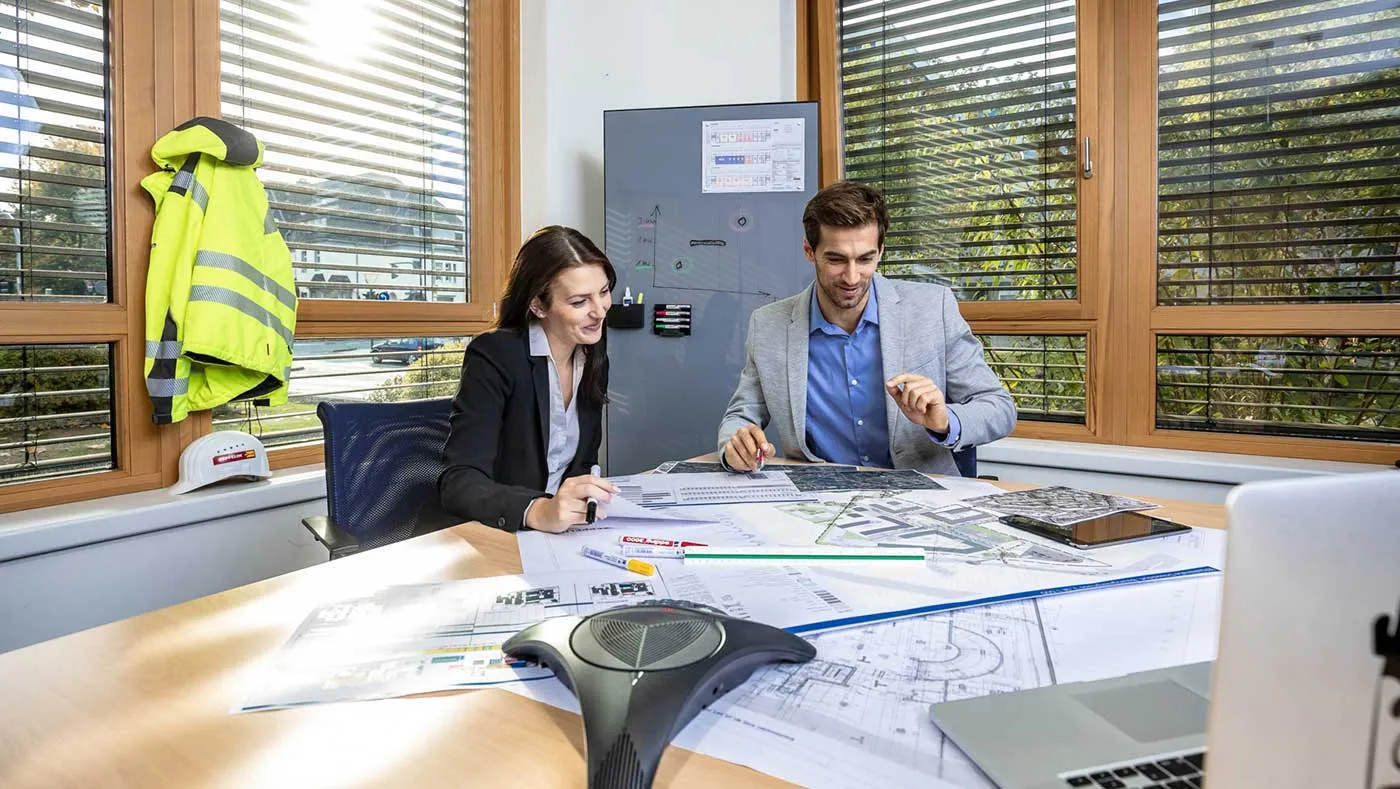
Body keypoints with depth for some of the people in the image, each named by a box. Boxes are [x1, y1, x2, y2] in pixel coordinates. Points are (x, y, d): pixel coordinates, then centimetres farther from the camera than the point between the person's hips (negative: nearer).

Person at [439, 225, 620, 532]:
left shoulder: (594, 357, 4)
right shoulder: (494, 356, -14)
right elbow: (458, 481, -22)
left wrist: (584, 497, -10)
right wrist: (538, 511, -38)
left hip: (566, 535, 5)